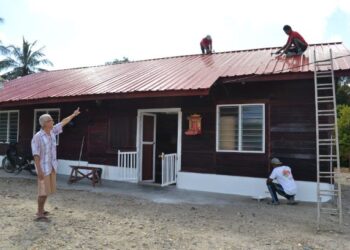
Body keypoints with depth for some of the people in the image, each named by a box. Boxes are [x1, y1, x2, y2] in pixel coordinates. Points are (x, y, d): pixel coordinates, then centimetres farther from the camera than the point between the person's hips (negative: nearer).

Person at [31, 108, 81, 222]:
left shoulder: (51, 131, 3)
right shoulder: (37, 137, -18)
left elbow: (63, 123, 18)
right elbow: (36, 154, -20)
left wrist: (73, 114, 27)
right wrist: (39, 170, -24)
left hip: (51, 166, 8)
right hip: (44, 167, -8)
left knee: (48, 189, 14)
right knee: (43, 190, -6)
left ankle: (41, 210, 28)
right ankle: (39, 215, 3)